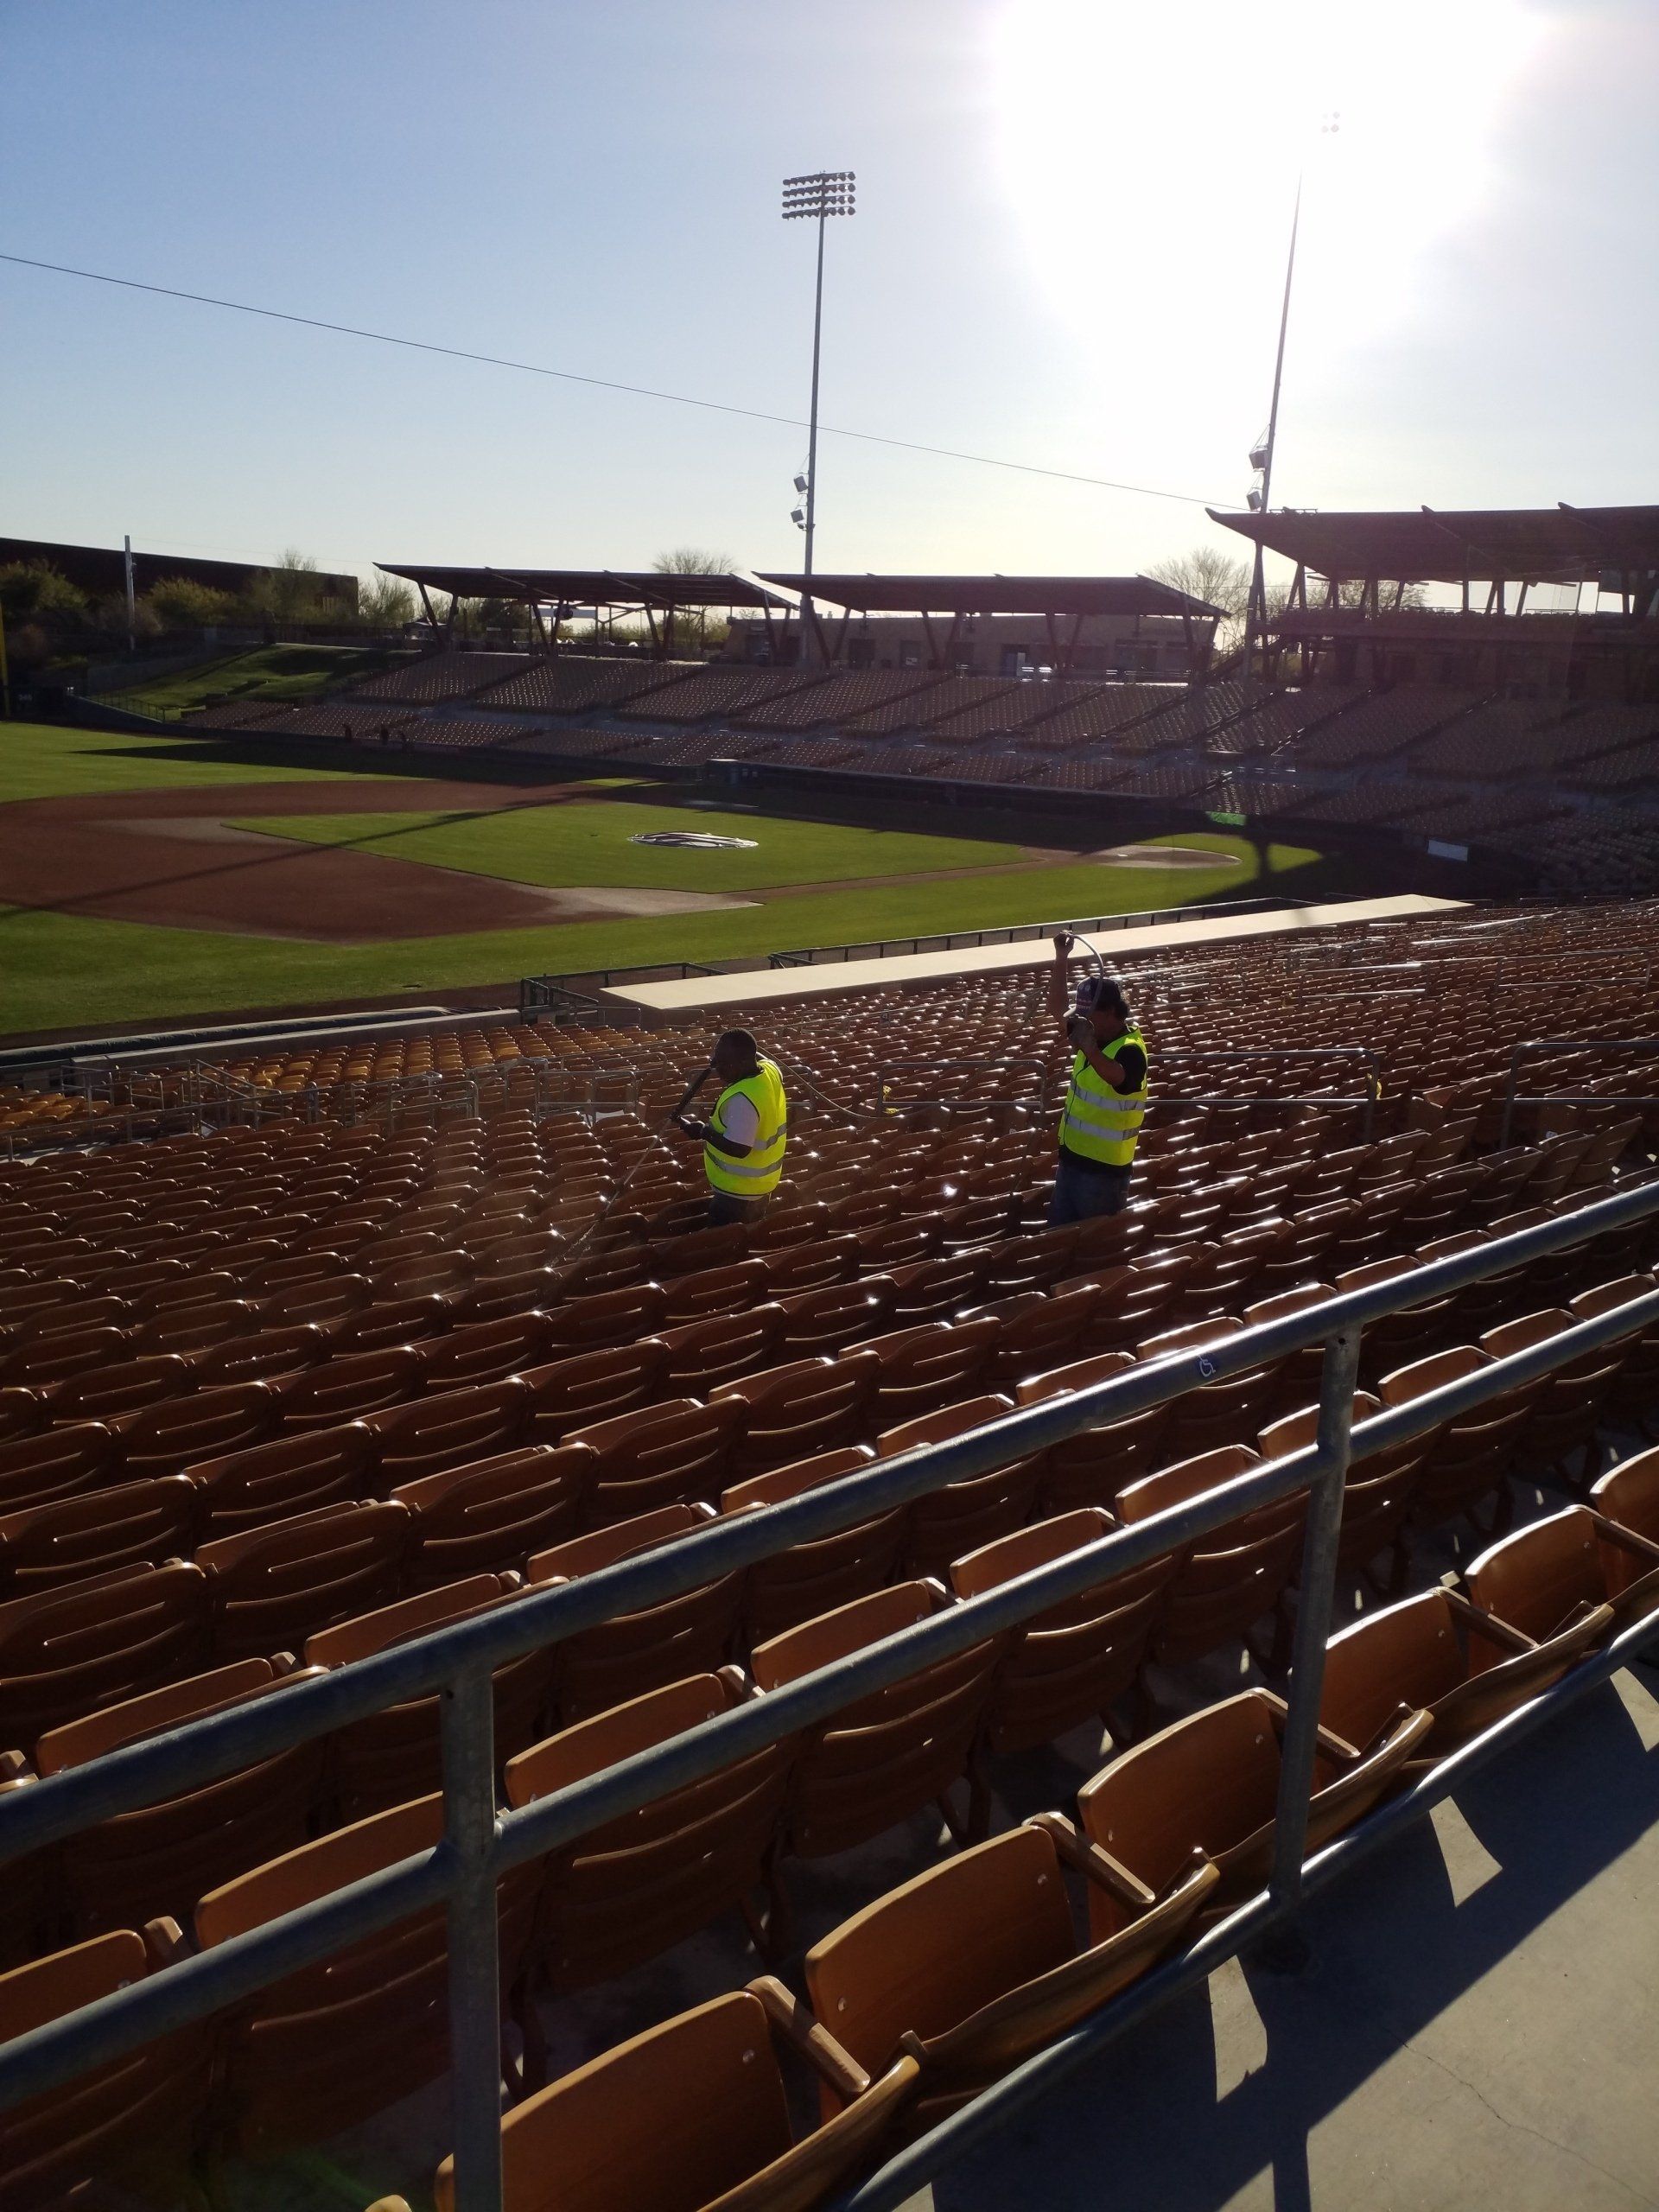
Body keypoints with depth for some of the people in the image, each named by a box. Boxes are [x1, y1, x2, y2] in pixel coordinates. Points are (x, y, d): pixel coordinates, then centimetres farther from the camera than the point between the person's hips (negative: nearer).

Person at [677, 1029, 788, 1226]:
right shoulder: (770, 1070, -7)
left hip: (738, 1190, -9)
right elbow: (758, 1057, 19)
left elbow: (738, 1149, -33)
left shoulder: (742, 1099, -34)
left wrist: (703, 1131, -24)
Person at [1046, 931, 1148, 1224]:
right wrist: (1061, 957, 2)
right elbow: (1057, 1009, 14)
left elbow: (1116, 1076, -44)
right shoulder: (1094, 1032, 4)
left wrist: (1090, 1049, -65)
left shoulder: (1130, 1050, -21)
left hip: (1104, 1169, -9)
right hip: (1072, 1159, 9)